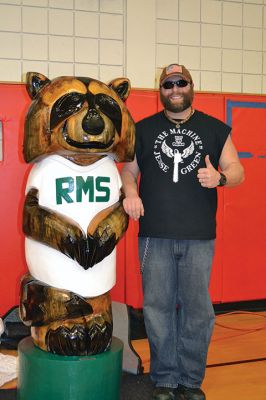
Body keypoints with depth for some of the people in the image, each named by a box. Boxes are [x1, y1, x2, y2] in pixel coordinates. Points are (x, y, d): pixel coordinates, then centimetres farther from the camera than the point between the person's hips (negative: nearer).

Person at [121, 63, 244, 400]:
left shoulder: (215, 129, 10)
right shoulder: (143, 130, 12)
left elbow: (237, 170, 9)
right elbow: (128, 170, 13)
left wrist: (220, 177, -13)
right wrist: (130, 191, -8)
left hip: (199, 236, 0)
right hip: (154, 235, 1)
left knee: (197, 308, 4)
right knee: (158, 307, 4)